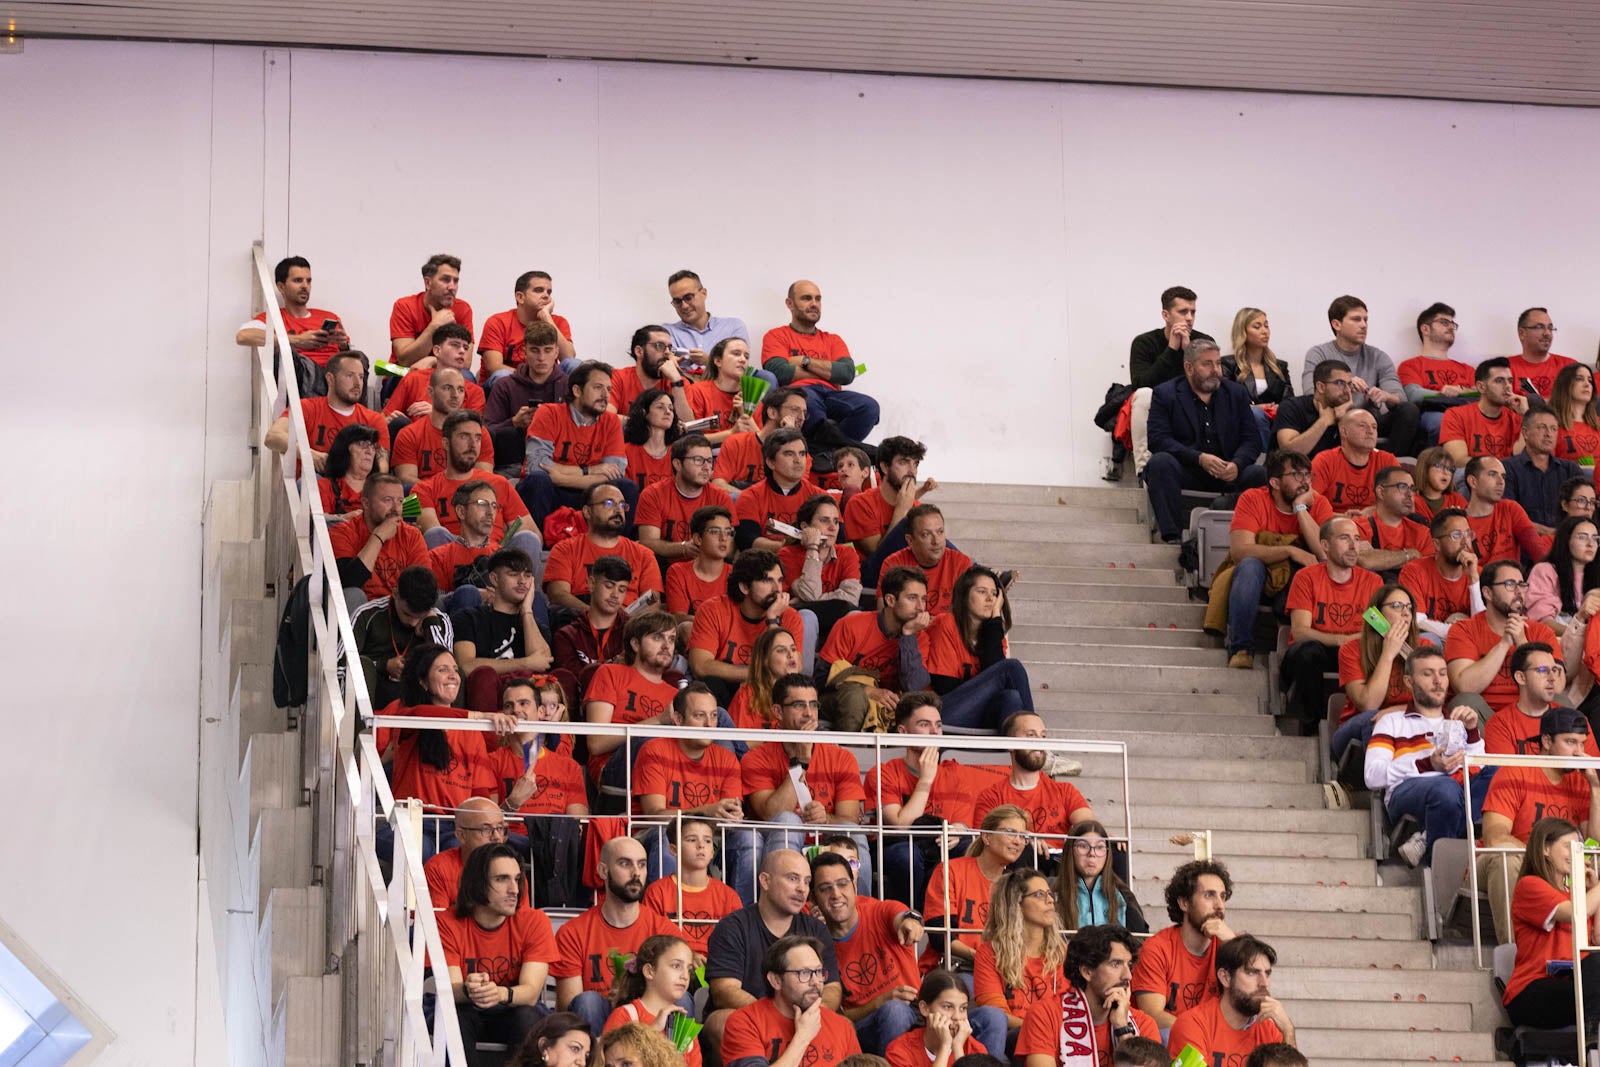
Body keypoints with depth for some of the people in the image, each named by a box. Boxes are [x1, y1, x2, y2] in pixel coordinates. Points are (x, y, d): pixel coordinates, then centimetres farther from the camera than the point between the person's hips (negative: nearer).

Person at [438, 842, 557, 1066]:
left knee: (528, 1016, -33)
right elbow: (449, 989, -19)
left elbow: (531, 991, -19)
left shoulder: (534, 922, -9)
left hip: (514, 1015, 0)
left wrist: (501, 994, -43)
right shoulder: (449, 925, -10)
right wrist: (467, 990, -45)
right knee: (454, 1015, -33)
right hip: (471, 1017, 0)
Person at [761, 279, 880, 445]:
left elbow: (848, 374, 8)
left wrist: (805, 361, 3)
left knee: (869, 406, -28)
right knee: (808, 397, -42)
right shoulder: (777, 336, 17)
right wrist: (828, 371, 5)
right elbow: (780, 372, -4)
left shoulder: (832, 340, 29)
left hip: (831, 395, 4)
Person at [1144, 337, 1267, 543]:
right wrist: (1199, 458, -23)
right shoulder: (1164, 394, 3)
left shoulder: (1236, 393, 14)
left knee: (1263, 475, -25)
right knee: (1160, 462, -34)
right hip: (1184, 470, -2)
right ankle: (1171, 535, -33)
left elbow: (1252, 439, 7)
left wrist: (1237, 464, -16)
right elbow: (1158, 439, -11)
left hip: (1226, 473, 2)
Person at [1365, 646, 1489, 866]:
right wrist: (1428, 765, -6)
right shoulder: (1392, 722, 25)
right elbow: (1373, 776, 5)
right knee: (1445, 786, -42)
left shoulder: (1459, 724, 36)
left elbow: (1481, 769, 18)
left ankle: (1427, 841, -32)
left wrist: (1472, 732, 5)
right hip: (1407, 790, -4)